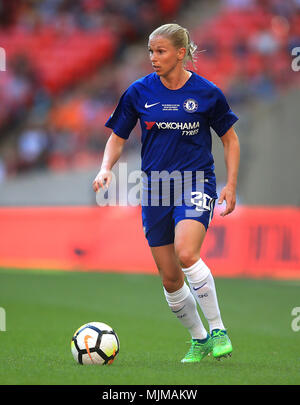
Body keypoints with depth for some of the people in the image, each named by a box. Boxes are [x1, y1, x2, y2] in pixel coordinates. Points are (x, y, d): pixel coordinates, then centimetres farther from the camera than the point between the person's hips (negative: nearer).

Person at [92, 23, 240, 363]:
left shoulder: (206, 93, -4)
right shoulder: (139, 92, 0)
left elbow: (230, 139, 8)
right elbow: (117, 138, 10)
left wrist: (231, 185, 0)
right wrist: (105, 169, -9)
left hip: (196, 182, -3)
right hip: (156, 187, 3)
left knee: (186, 254, -28)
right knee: (170, 278, 4)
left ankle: (218, 330, -14)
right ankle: (199, 340, 24)